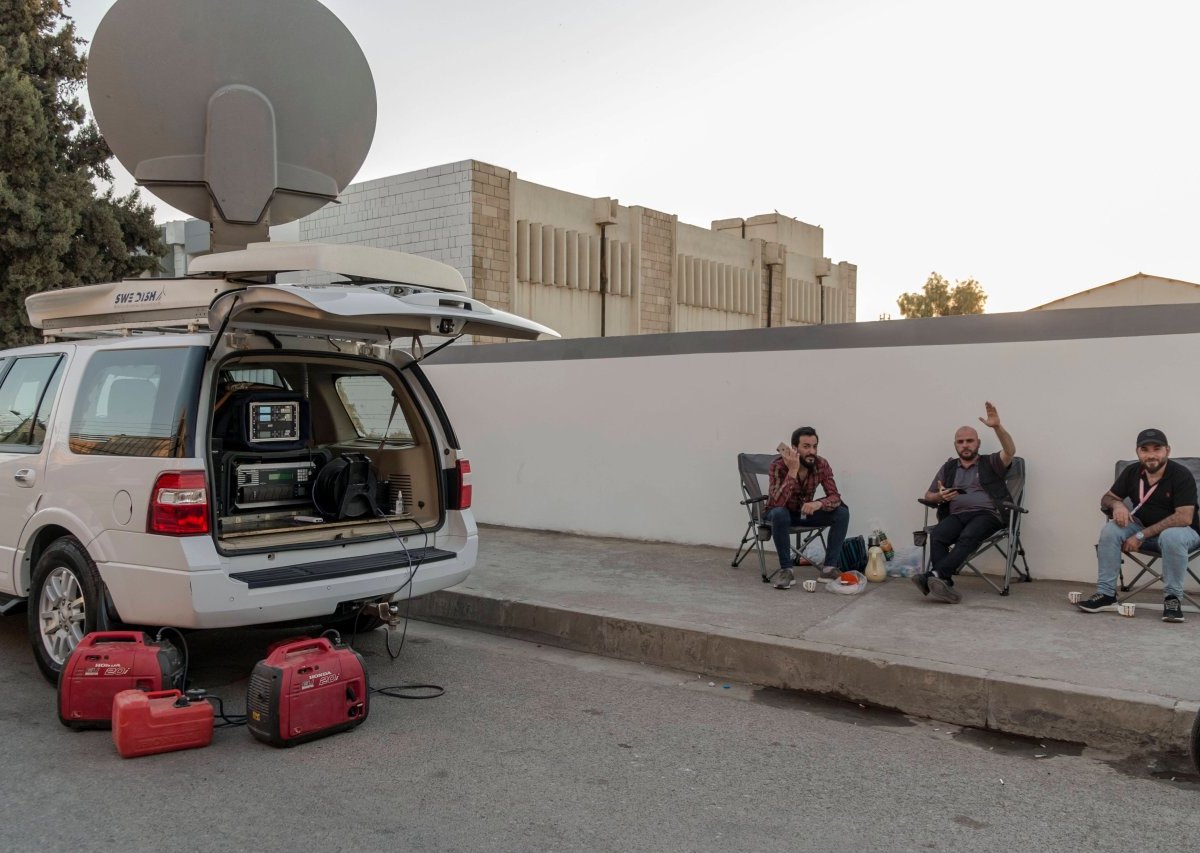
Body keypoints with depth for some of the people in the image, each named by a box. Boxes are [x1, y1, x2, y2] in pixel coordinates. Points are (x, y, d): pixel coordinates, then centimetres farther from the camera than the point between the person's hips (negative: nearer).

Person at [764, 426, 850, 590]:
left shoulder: (822, 464, -17)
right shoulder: (779, 464, -28)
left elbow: (835, 497, -18)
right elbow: (777, 503, -38)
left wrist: (818, 504, -40)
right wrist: (792, 471, -45)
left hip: (805, 511, 4)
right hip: (781, 513, -4)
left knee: (842, 512, -18)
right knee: (779, 513, -38)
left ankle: (830, 567, -10)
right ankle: (786, 570, -25)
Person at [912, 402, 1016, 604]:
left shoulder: (990, 463, 16)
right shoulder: (948, 467, 24)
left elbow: (1010, 451, -5)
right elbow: (928, 495, 24)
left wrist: (997, 426, -20)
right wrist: (940, 496, -1)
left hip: (987, 514, -3)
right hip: (956, 515, 3)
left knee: (967, 537, -36)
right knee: (937, 535, -32)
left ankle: (933, 576, -49)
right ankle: (944, 585, -42)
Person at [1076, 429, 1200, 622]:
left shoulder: (1182, 476, -20)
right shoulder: (1132, 472, -4)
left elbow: (1184, 518, -28)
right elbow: (1106, 499, 5)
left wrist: (1142, 536, -32)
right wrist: (1116, 504, -22)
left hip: (1182, 531, -5)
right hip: (1143, 528, 5)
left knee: (1171, 537, -39)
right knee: (1110, 530, -22)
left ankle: (1172, 598, -22)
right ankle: (1106, 594, -19)